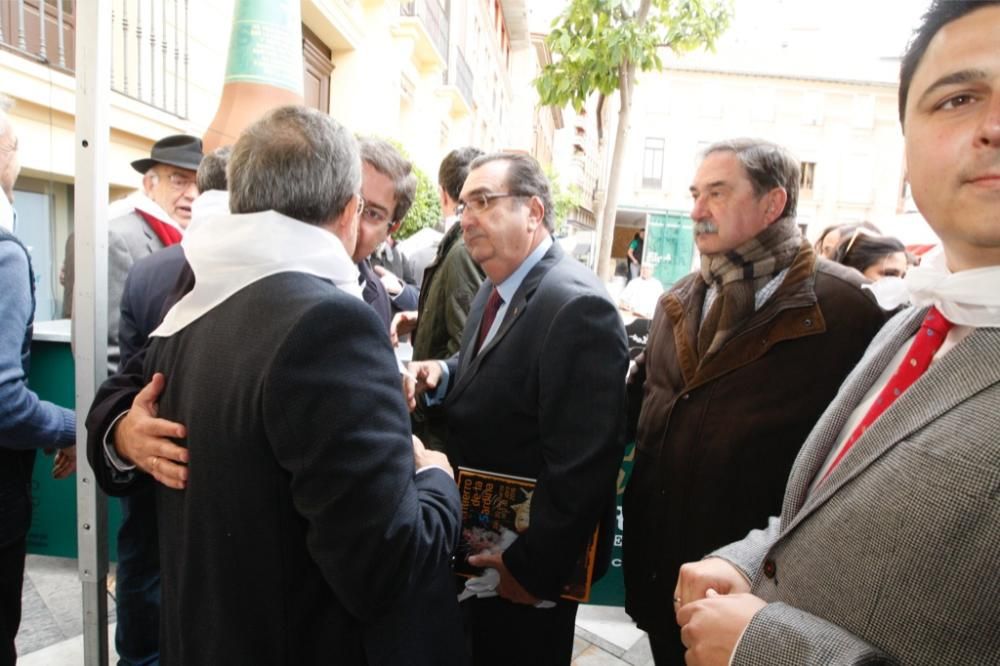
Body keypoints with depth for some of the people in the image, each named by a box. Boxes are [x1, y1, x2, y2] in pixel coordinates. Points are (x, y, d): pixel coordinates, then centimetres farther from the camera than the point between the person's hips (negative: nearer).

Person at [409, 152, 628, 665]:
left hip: (528, 559, -8)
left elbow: (582, 465, -28)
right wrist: (444, 375, -5)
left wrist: (532, 567, -21)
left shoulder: (577, 307, -26)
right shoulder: (495, 287, 4)